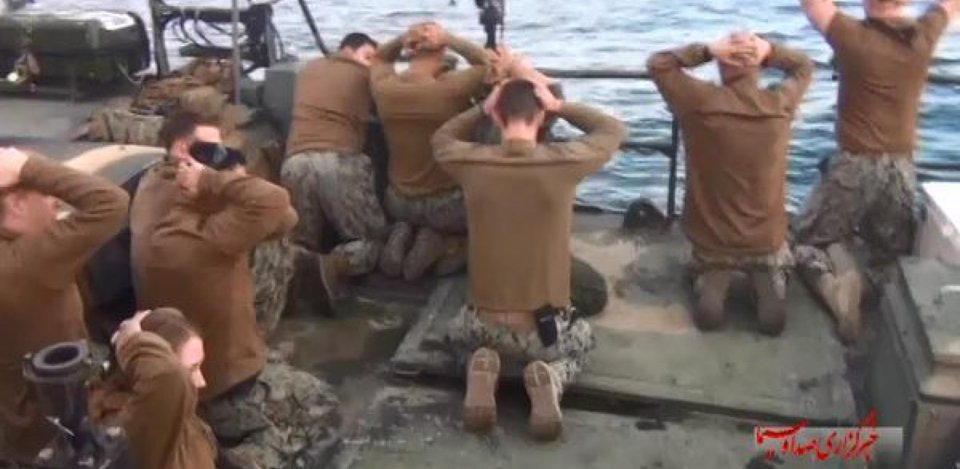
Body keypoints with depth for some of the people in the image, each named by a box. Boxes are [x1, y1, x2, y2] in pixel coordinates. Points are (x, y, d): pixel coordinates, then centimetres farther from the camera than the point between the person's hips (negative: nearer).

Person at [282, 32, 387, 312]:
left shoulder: (309, 69, 25)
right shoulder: (365, 75, 14)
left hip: (296, 161, 4)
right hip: (339, 161, -3)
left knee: (301, 243, 16)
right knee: (374, 239, 11)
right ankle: (335, 265, -21)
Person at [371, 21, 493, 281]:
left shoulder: (384, 87, -10)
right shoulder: (451, 88, -23)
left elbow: (380, 59, 15)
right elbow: (485, 62, -3)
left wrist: (401, 40, -3)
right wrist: (447, 38, -11)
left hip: (398, 202, 5)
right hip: (446, 203, -5)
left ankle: (405, 233, 5)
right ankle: (443, 244, -2)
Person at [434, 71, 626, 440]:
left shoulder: (471, 162, -11)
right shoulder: (563, 162, -16)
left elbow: (442, 138, 15)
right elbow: (614, 130, 5)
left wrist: (482, 108, 6)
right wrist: (559, 106, 2)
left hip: (486, 324, 1)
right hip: (546, 328, -1)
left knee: (460, 334, 38)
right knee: (582, 340, 35)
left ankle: (481, 368, 1)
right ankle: (550, 378, 0)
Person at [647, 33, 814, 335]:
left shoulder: (702, 102, -18)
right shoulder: (780, 104, -10)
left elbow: (657, 64, -3)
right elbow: (805, 66, 11)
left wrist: (707, 51, -13)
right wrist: (769, 51, -8)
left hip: (712, 241, -1)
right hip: (767, 240, 1)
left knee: (712, 274, 30)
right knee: (772, 274, 30)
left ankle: (711, 288, 1)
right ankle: (771, 290, 1)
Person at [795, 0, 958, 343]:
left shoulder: (855, 38, -17)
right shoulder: (923, 37, -3)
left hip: (856, 166, -4)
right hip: (902, 168, 4)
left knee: (811, 240, 11)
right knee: (893, 257, 19)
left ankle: (839, 281, -16)